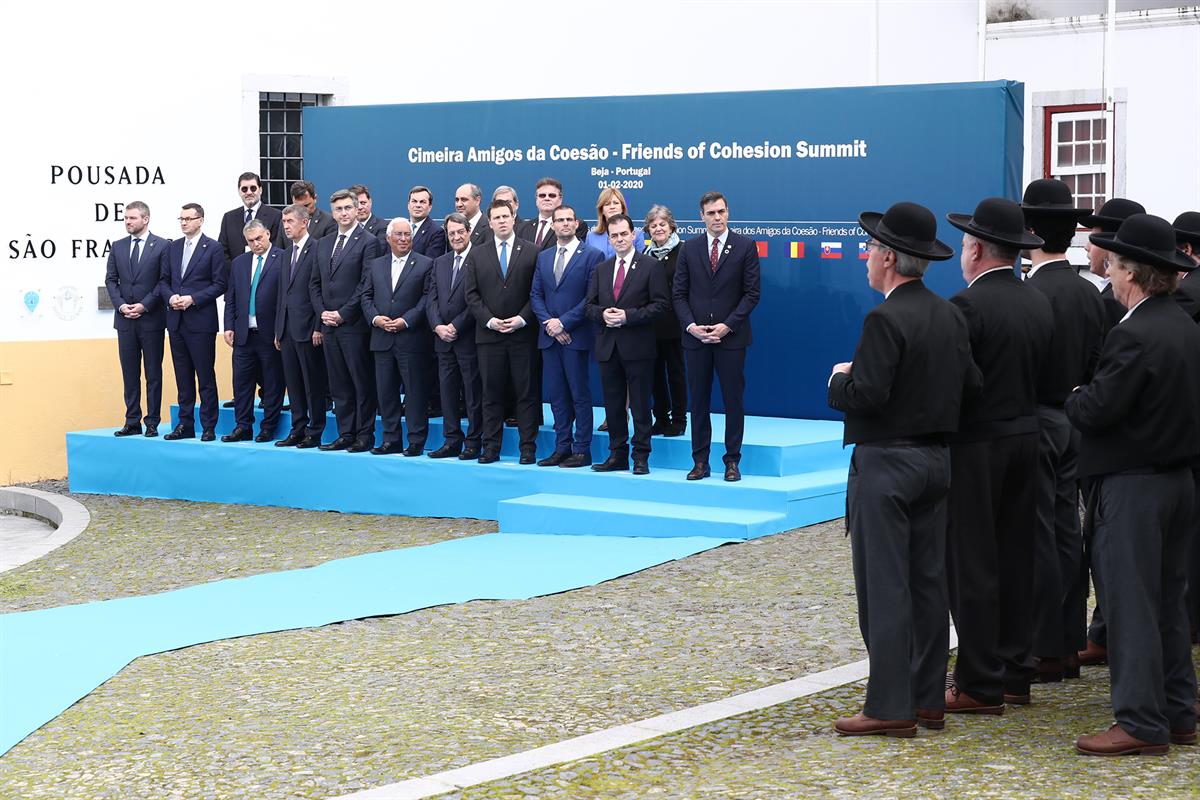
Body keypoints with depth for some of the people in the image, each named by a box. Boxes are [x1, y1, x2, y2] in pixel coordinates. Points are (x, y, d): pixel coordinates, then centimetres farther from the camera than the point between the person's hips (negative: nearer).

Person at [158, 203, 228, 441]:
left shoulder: (213, 249, -4)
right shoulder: (172, 248, 13)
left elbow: (219, 284, -7)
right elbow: (163, 280, 14)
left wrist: (192, 299, -15)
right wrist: (170, 297, -7)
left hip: (201, 321, -5)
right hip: (176, 321, 5)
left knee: (205, 377, -2)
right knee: (183, 377, 10)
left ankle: (208, 427, 1)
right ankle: (185, 424, 15)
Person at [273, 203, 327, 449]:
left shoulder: (317, 250, -9)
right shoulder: (287, 254, 17)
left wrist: (319, 327, -16)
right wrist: (278, 329, 16)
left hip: (308, 328, -8)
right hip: (287, 329, 8)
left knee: (313, 383, -2)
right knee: (293, 383, 10)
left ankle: (314, 433, 3)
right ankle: (298, 430, 16)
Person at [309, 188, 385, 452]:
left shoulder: (368, 242, -6)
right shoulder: (324, 244, 16)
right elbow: (315, 283, 18)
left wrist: (343, 314, -13)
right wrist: (322, 312, 2)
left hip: (354, 324, -7)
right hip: (330, 325, 7)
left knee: (363, 383, -2)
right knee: (339, 385, 9)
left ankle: (365, 436, 2)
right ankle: (345, 434, 14)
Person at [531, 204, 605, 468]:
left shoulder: (592, 256, -3)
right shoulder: (543, 257, 14)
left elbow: (592, 297, -9)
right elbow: (536, 295, 12)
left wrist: (563, 322, -13)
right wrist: (548, 323, -5)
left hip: (576, 336, -5)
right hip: (549, 336, 5)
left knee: (580, 394, -2)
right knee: (557, 395, 8)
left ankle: (581, 450, 2)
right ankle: (562, 447, 13)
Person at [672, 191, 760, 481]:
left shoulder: (745, 246, 1)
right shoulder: (689, 248, 8)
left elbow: (752, 292, -2)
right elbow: (679, 293, 8)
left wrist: (728, 325, -11)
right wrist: (690, 325, -7)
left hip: (731, 337, -2)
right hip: (696, 336, 2)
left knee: (733, 400, 1)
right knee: (698, 401, 5)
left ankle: (732, 461, 8)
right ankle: (700, 461, 11)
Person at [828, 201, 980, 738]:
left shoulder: (886, 320, -18)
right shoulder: (950, 316, 7)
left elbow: (867, 395, -23)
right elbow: (971, 384, 8)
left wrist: (839, 380, -4)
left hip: (886, 464, -8)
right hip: (936, 458, 8)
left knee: (884, 586, -4)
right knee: (927, 582, 12)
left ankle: (890, 706, -2)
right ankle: (928, 698, 17)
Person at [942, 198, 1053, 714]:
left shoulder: (967, 306, -16)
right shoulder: (1040, 305, 8)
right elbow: (1043, 377, 11)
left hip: (976, 444, -8)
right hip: (1025, 437, 8)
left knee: (971, 566, -2)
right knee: (1014, 560, 14)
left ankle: (980, 686, 1)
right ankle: (1014, 674, 20)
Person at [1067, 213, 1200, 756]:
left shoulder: (1134, 335, -20)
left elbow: (1095, 411, -23)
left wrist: (1075, 399, 0)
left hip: (1134, 486, -9)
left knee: (1130, 603, -4)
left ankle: (1141, 722, -1)